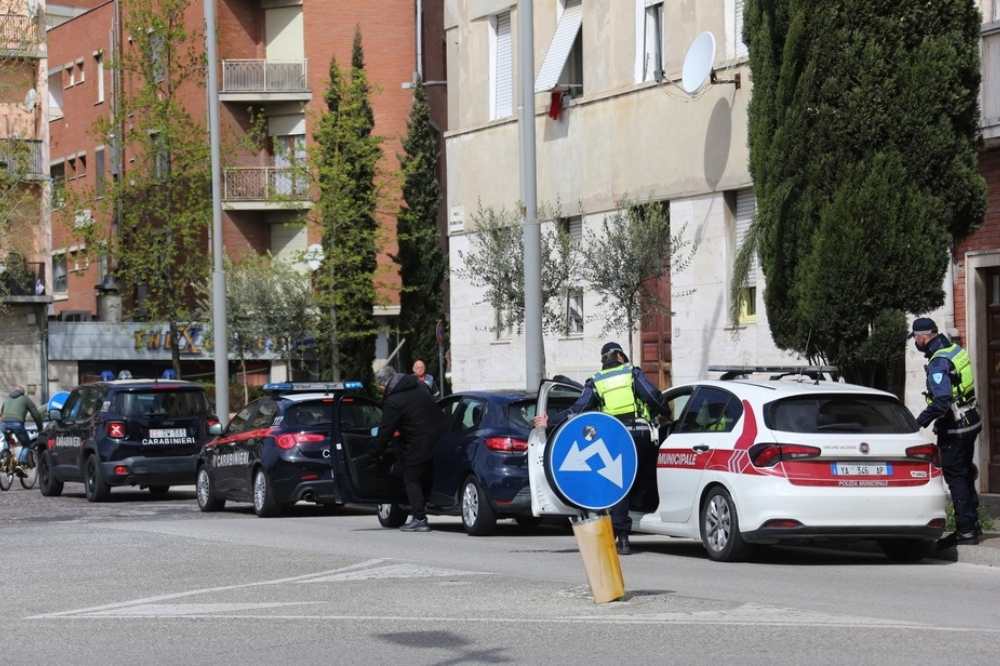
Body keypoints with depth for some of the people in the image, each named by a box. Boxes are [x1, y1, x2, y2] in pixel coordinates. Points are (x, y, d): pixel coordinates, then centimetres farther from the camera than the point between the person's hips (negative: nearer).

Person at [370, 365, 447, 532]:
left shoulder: (393, 402, -14)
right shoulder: (419, 386, 10)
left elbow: (385, 431, -8)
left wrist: (375, 453, 6)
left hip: (421, 444, -8)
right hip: (441, 435, 8)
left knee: (412, 479, 4)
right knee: (427, 478, 19)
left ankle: (419, 519, 0)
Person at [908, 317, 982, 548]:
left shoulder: (938, 362, -23)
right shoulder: (955, 349, 6)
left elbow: (942, 402, -31)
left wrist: (919, 422, -24)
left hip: (954, 429, -9)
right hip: (970, 422, 9)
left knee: (955, 478, -3)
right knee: (965, 475, 18)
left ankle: (966, 531, -1)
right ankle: (971, 524, 27)